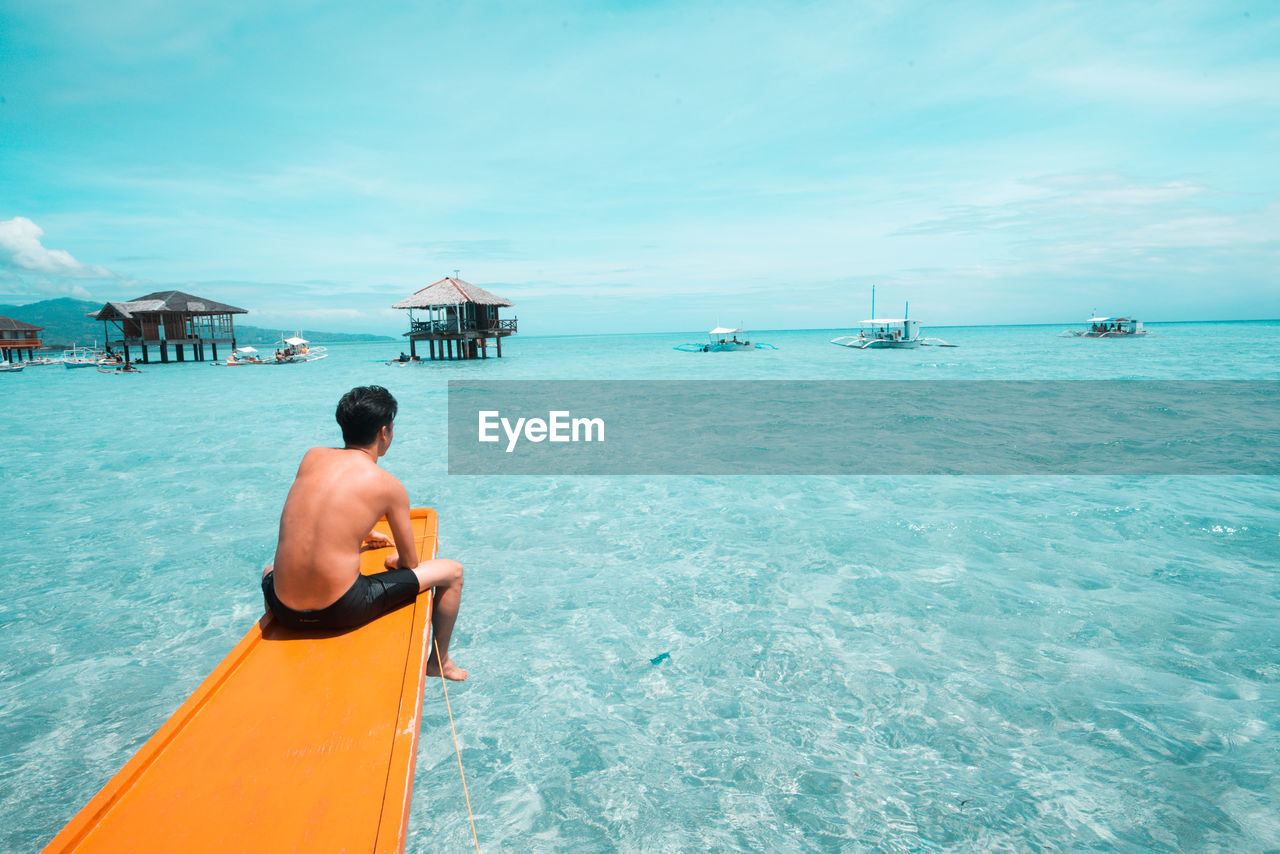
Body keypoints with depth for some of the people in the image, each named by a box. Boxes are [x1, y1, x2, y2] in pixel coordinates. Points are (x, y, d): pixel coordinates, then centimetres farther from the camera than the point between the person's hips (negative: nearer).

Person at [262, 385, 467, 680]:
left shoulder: (311, 457, 7)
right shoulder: (390, 486, -5)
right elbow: (409, 563, 4)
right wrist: (392, 558, 27)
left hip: (286, 609, 5)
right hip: (343, 611, -5)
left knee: (270, 570, 42)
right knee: (452, 570, 12)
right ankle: (439, 661, 32)